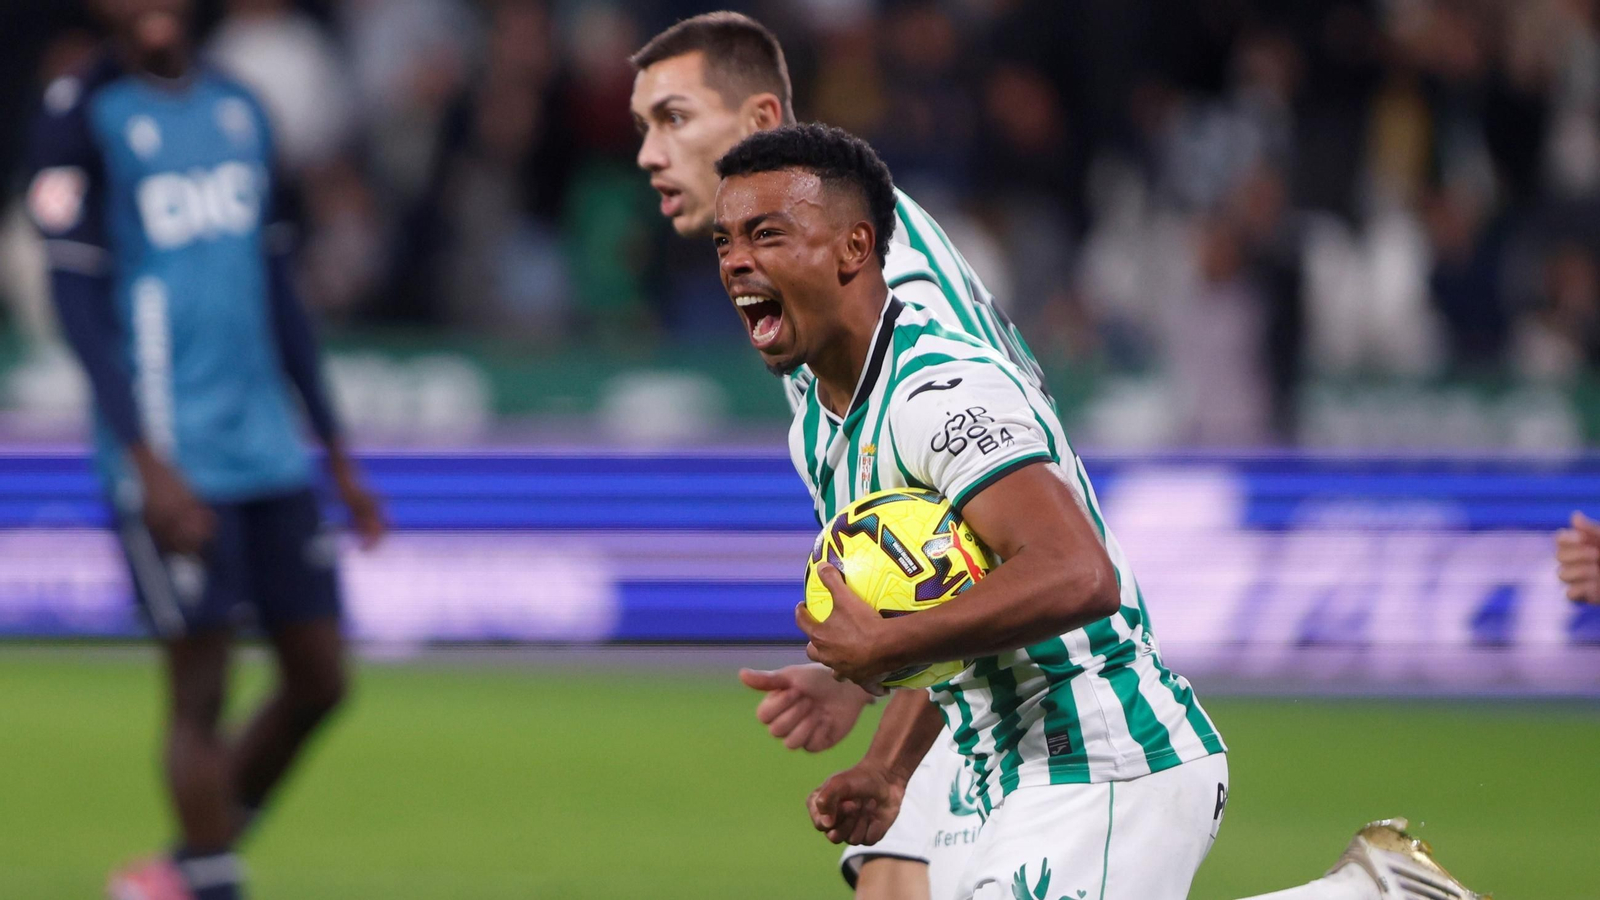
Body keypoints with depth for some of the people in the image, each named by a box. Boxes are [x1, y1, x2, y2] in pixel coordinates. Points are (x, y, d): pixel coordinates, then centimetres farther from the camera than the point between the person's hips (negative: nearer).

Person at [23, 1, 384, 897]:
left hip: (269, 447, 7)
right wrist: (148, 461, -17)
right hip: (173, 460, -7)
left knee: (320, 679, 6)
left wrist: (336, 452, 20)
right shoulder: (82, 116, -5)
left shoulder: (241, 110, 15)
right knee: (201, 690, -6)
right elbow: (76, 295, -9)